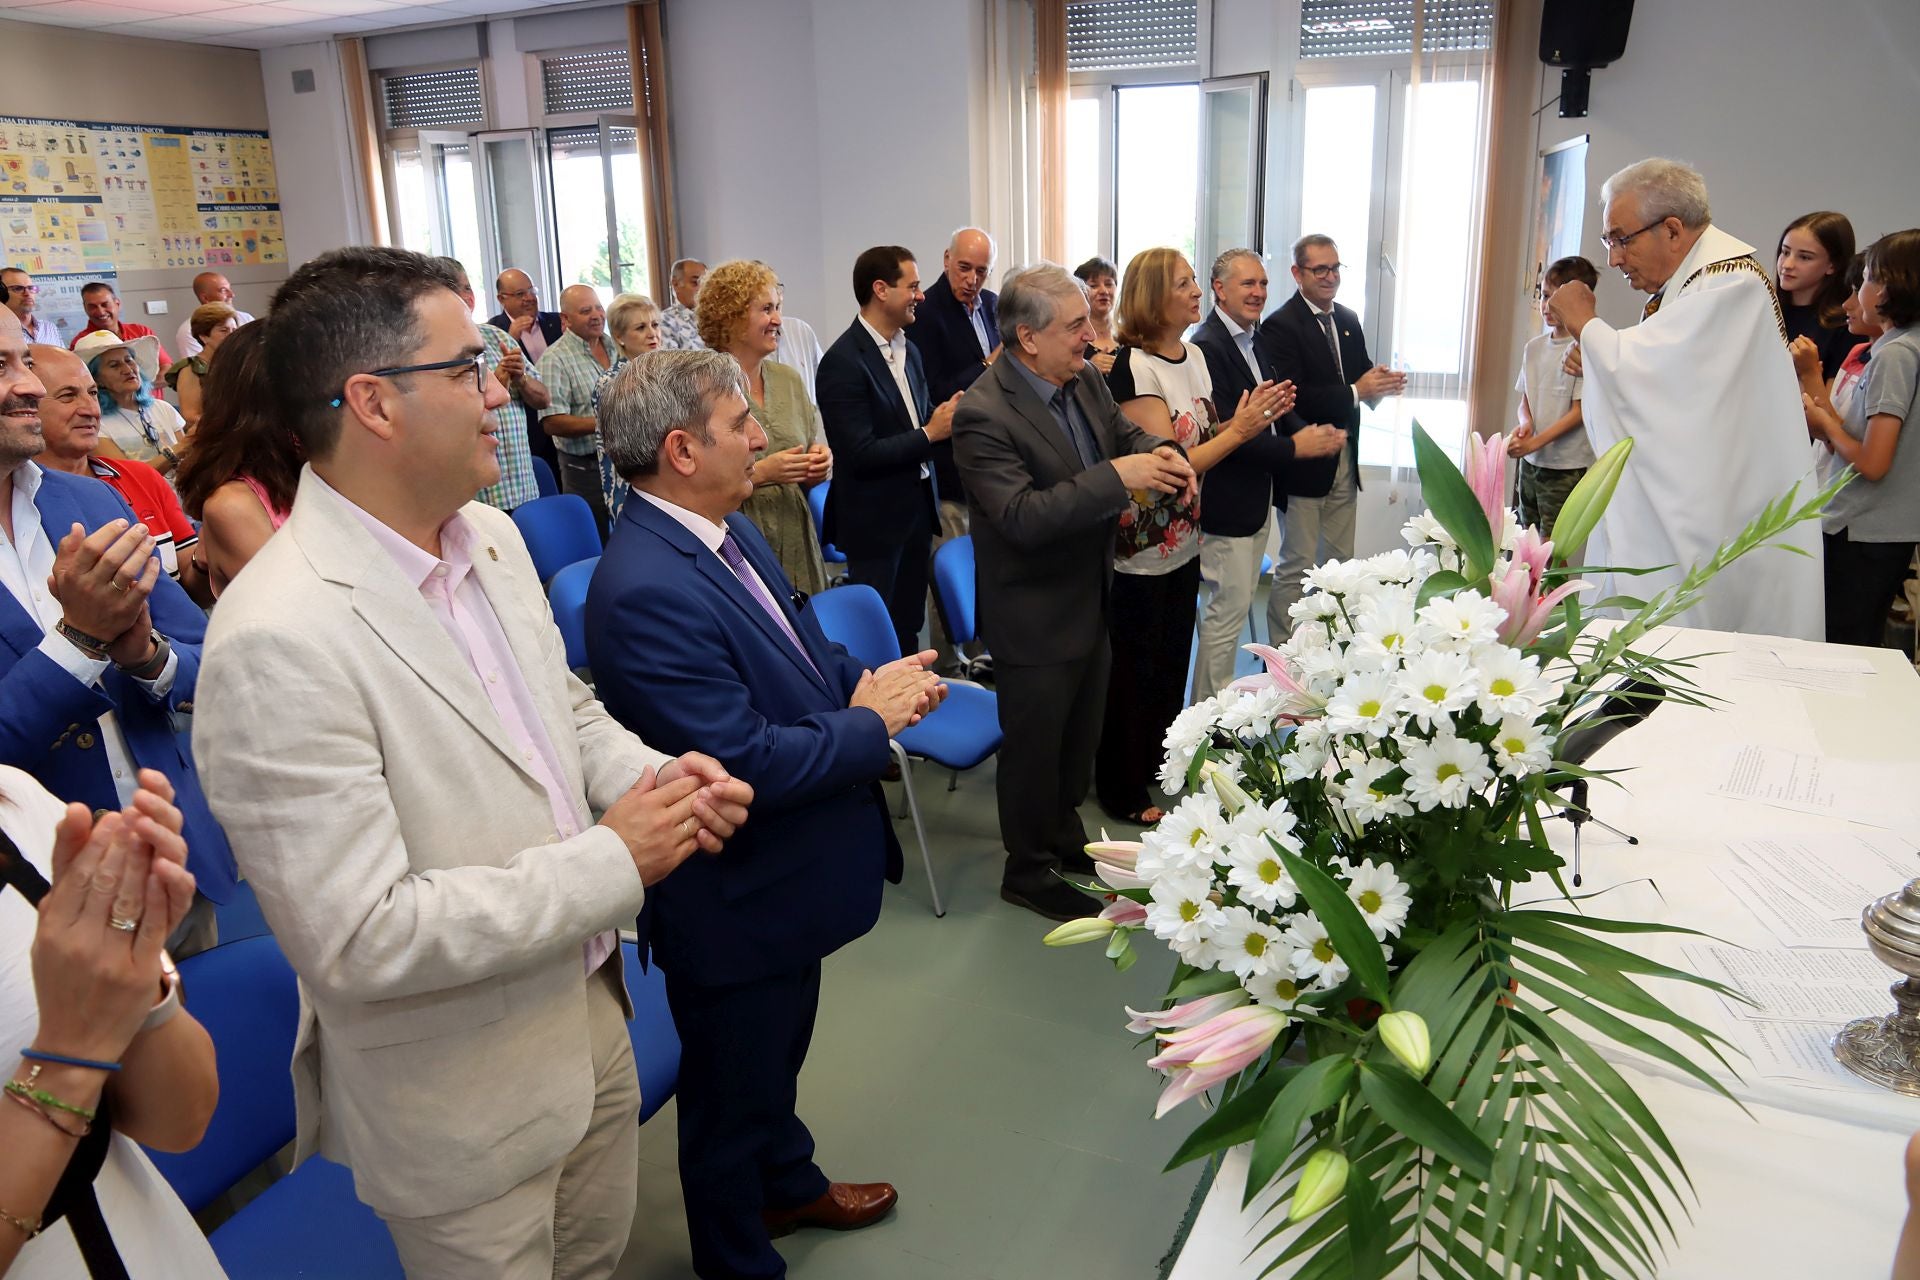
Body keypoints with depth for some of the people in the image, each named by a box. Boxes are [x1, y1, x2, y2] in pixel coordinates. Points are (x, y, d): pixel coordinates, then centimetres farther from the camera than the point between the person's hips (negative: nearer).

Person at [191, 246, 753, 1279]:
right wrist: (614, 862, -24)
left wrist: (653, 776, -8)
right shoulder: (278, 642, -29)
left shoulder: (492, 537, -2)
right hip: (459, 1101, -7)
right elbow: (360, 942, -29)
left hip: (587, 1008, 8)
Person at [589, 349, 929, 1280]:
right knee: (732, 1094, 16)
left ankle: (788, 1185, 57)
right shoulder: (645, 592, -32)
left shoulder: (732, 532, -1)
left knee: (779, 1054, 32)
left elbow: (795, 652, 12)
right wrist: (873, 722, -19)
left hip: (785, 874, 9)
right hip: (732, 901, -9)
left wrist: (870, 680, -7)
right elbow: (746, 763, -33)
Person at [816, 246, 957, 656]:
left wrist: (946, 418, -4)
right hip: (874, 518, -8)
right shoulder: (843, 361, -16)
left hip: (917, 506, 8)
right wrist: (929, 433, -16)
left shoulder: (908, 350, 10)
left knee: (910, 625, 15)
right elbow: (860, 454, -21)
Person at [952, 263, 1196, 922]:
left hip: (1090, 599, 8)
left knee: (1080, 731, 24)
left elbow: (1122, 428, 16)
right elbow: (1023, 518, -32)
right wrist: (1116, 476, -32)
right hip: (1034, 616, -8)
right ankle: (1028, 870, 31)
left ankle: (1066, 836, 47)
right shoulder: (983, 414, -26)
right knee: (1034, 744, 10)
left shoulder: (1085, 378, 0)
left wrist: (1160, 450, -7)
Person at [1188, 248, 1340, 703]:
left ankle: (1216, 702, 29)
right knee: (1228, 610, -2)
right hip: (1227, 504, -10)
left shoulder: (1252, 341, 12)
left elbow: (1276, 405, 13)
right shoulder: (1207, 346, -19)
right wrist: (1293, 447, -22)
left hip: (1257, 499, 10)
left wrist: (1309, 430, -8)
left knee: (1236, 605, 17)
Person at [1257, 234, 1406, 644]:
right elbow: (1293, 397, -24)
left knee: (1340, 564, 16)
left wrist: (1380, 381, -10)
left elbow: (1361, 374, 14)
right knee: (1297, 568, 0)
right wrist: (1356, 391, -23)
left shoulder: (1349, 320, 12)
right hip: (1305, 464, -8)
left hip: (1345, 460, 8)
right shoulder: (1279, 326, -13)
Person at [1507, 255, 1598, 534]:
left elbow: (1579, 410, -14)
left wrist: (1535, 442, -19)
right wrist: (1525, 423, -7)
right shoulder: (1534, 347, 8)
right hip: (1530, 461, 7)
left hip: (1566, 467, -7)